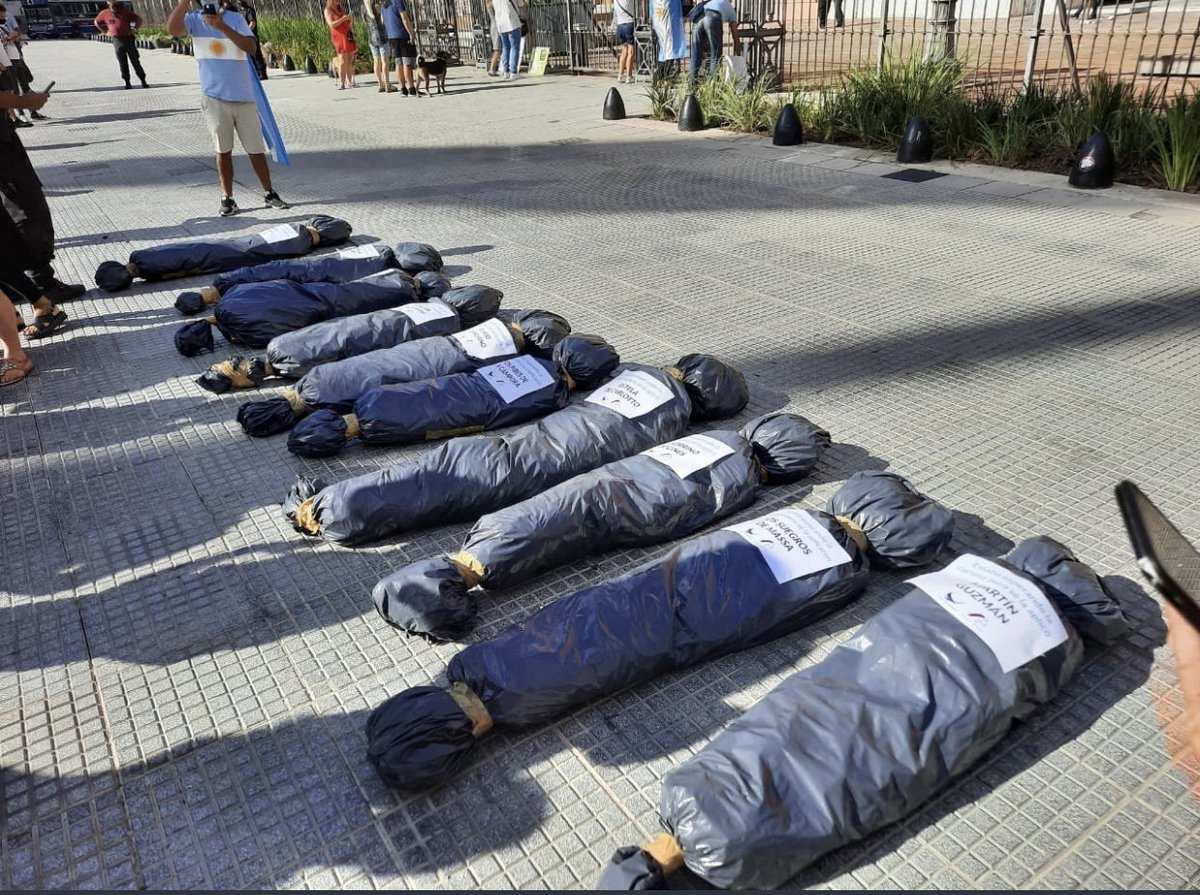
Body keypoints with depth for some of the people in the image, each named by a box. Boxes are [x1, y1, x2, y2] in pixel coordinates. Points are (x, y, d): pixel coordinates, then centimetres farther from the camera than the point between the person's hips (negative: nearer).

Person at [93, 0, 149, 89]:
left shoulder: (126, 12, 0)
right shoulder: (105, 13, 6)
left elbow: (139, 19, 8)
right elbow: (96, 22, 21)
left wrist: (134, 29, 0)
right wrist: (106, 32, 12)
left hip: (128, 39, -1)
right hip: (117, 41, 1)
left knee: (135, 61, 0)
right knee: (122, 63, 0)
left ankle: (143, 81, 5)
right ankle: (127, 82, 4)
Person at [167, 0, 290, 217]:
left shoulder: (235, 18, 1)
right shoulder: (193, 19, 1)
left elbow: (250, 47, -14)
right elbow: (172, 29, -19)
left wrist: (222, 26, -23)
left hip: (244, 97, 0)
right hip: (214, 98, 0)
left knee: (256, 149, 6)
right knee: (223, 150, 3)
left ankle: (269, 194, 18)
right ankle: (227, 198, 9)